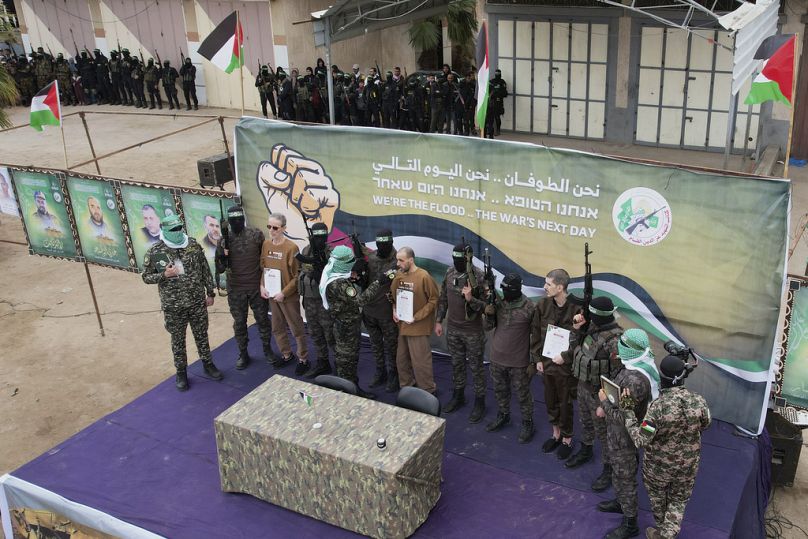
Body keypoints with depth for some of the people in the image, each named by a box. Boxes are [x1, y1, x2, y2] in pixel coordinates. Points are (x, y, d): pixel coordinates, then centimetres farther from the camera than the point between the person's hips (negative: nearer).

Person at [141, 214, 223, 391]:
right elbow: (146, 277, -2)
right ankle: (181, 371, 29)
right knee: (178, 340, 12)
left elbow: (205, 270, 4)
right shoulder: (154, 252, -11)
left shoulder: (193, 244, -4)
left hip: (197, 302, 2)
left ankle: (208, 364, 36)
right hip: (173, 306, -2)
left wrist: (210, 293, 6)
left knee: (201, 335, 16)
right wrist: (164, 274, -20)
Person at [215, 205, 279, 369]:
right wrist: (223, 255, -23)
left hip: (257, 286, 0)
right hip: (236, 290, 0)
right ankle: (243, 354, 25)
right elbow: (220, 268, -3)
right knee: (239, 322, 10)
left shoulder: (256, 234, -6)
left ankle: (267, 349, 28)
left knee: (263, 319, 11)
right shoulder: (224, 239, -4)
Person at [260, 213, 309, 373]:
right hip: (271, 295, 6)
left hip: (289, 297, -6)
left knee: (297, 329, 5)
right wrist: (262, 285, -2)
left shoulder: (291, 247, -18)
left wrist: (284, 293, -18)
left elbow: (298, 276, -15)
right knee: (277, 328, 18)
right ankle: (287, 355, 36)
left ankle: (303, 359, 20)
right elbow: (263, 267, 11)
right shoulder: (266, 244, 1)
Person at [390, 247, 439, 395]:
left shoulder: (423, 276, -16)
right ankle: (406, 387, 34)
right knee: (402, 359, 16)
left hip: (418, 326, -6)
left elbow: (434, 299, -12)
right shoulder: (398, 275, 2)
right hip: (402, 325, 6)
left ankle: (428, 391, 16)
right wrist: (394, 311, -1)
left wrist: (417, 317, -15)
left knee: (420, 361, 1)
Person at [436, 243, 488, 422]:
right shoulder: (450, 272, -3)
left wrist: (471, 299, -34)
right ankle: (458, 396, 37)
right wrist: (439, 321, 10)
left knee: (476, 367, 8)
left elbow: (487, 305, -17)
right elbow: (443, 298, 8)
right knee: (456, 364, 19)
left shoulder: (479, 277, -19)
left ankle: (479, 402, 22)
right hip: (452, 328, 5)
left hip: (473, 331, -5)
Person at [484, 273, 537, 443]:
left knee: (522, 394, 9)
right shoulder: (498, 303, -5)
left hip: (519, 362, -4)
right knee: (500, 390, 22)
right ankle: (503, 416, 43)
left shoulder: (529, 308, -17)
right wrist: (489, 314, -18)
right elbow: (488, 327, 3)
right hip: (497, 359, 5)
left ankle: (527, 424, 27)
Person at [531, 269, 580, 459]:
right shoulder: (542, 305, -5)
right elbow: (536, 333, 4)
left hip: (566, 364, -5)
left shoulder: (576, 309, -20)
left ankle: (567, 439, 30)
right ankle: (556, 434, 39)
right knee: (550, 400, 19)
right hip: (546, 362, 5)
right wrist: (537, 359, 3)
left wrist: (565, 356, -18)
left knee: (565, 403, 10)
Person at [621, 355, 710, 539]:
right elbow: (704, 426, 1)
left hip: (660, 464, -2)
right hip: (688, 464, 2)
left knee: (657, 493, 27)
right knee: (679, 499, 24)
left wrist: (628, 411, -21)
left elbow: (640, 440, -25)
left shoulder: (658, 406, -32)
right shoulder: (698, 401, -20)